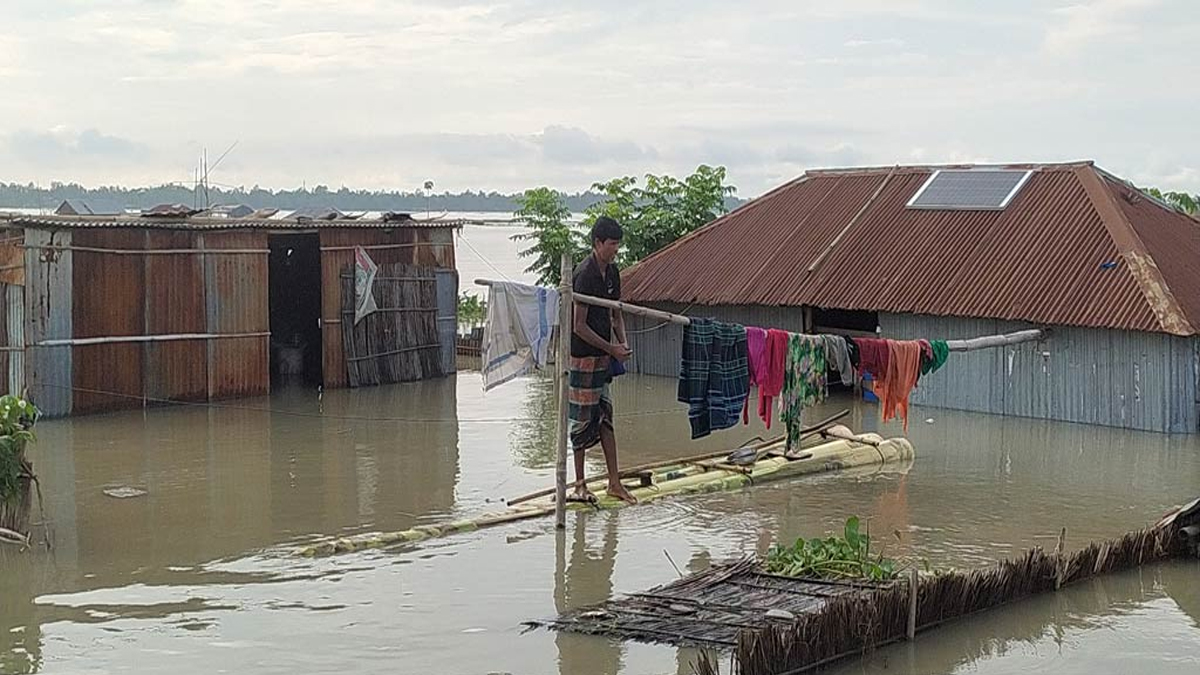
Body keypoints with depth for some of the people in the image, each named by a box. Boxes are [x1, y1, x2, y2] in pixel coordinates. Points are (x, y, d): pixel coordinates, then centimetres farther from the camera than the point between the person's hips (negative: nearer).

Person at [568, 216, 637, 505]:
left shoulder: (612, 272, 8)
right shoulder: (584, 275, -18)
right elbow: (579, 326, -19)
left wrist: (623, 343, 1)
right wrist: (611, 348, -16)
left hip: (603, 356, 8)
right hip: (583, 356, -8)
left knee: (605, 418, 10)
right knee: (583, 419, 0)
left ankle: (614, 483, 15)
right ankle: (579, 485, 10)